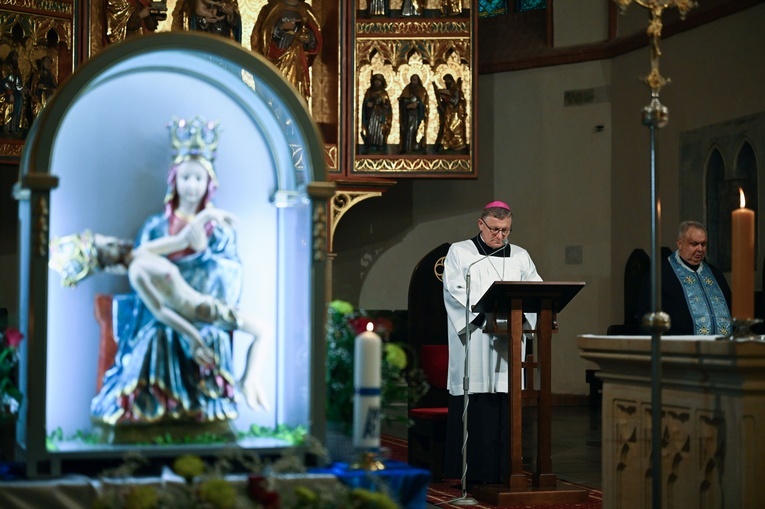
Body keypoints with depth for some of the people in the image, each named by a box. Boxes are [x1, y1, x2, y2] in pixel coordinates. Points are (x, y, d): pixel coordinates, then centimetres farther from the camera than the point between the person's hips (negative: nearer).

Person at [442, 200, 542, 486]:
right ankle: (472, 471, -2)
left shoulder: (520, 257, 17)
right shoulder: (459, 252, 7)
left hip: (508, 339, 3)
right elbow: (454, 289, -6)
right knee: (473, 407, -6)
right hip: (473, 341, -3)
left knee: (506, 406, -2)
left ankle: (502, 470, 2)